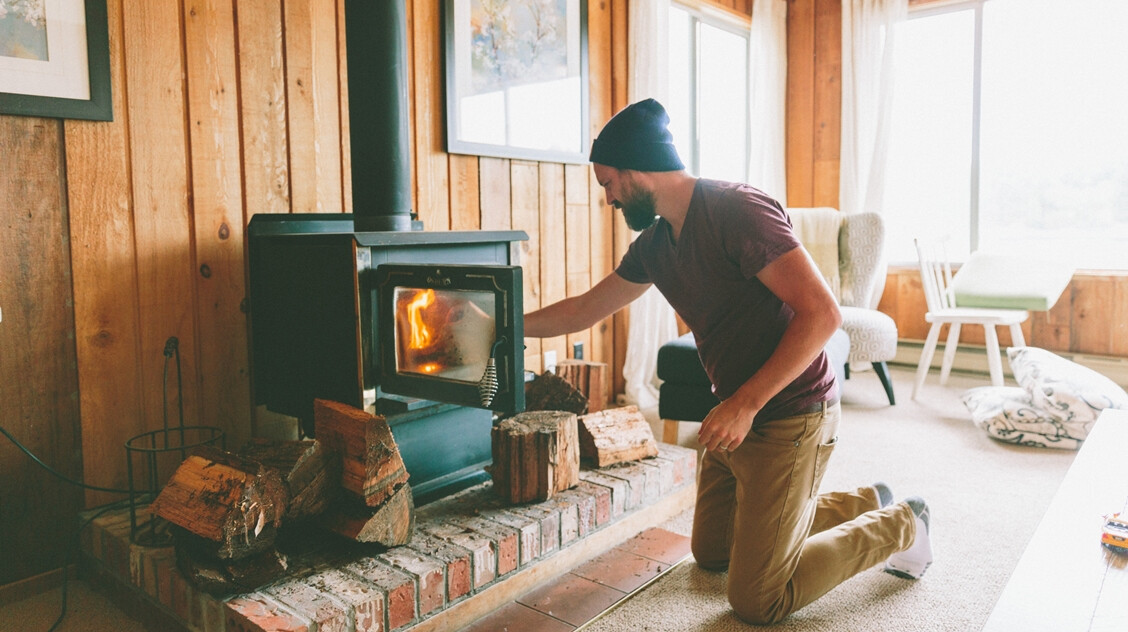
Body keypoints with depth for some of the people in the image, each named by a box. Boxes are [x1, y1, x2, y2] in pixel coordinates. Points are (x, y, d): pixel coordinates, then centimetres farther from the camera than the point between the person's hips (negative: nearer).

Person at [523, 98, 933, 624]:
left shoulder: (737, 210, -21)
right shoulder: (654, 244, 5)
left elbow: (821, 313, -26)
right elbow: (584, 309, 17)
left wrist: (745, 404, -26)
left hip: (788, 418, -9)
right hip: (737, 415, 9)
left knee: (756, 601, -3)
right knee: (710, 552, 23)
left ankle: (899, 526, 17)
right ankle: (865, 502, 31)